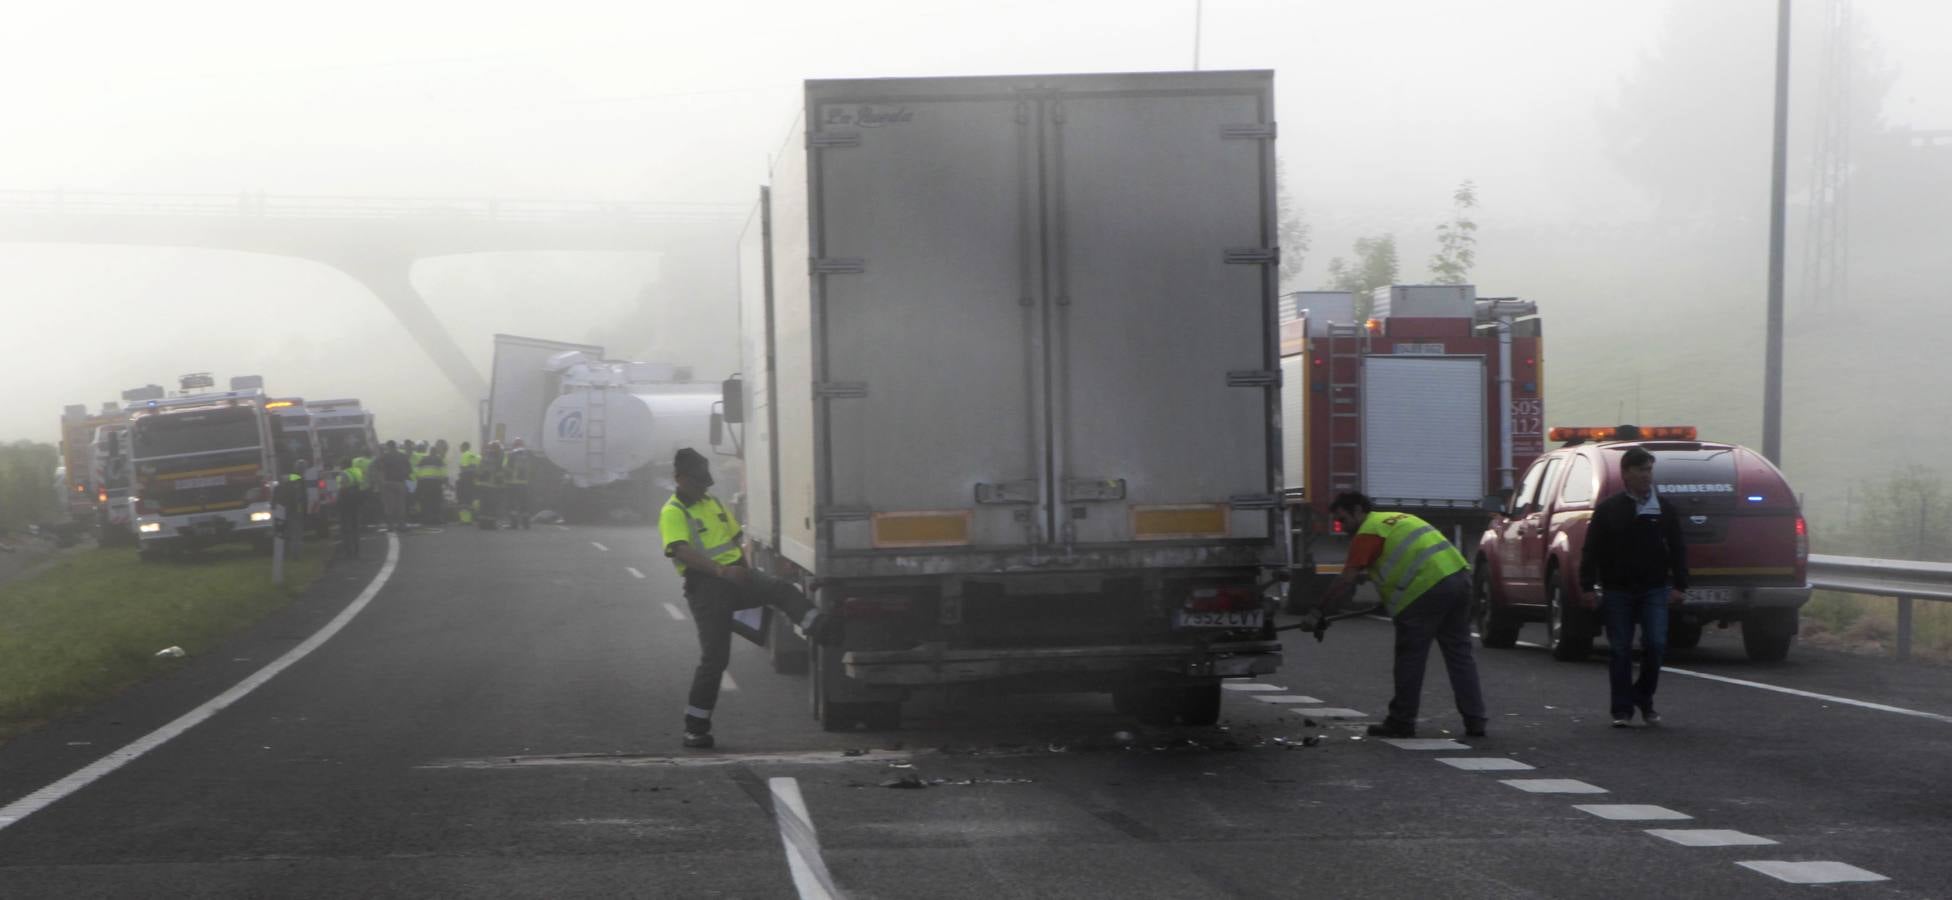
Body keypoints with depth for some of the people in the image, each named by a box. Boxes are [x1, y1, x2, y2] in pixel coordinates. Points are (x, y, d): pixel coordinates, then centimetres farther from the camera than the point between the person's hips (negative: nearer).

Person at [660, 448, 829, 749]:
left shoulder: (714, 503, 18)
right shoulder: (673, 512, -7)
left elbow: (736, 538, 28)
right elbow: (682, 551, -23)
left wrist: (743, 567, 12)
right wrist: (721, 570, -35)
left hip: (734, 576, 6)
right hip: (706, 586, -6)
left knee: (781, 589, -22)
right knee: (714, 656, -7)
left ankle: (821, 631, -38)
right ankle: (695, 728, 3)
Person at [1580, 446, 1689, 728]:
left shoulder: (1665, 509, 6)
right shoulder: (1608, 509, 1)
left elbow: (1678, 549, 8)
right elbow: (1591, 550, 2)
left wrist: (1679, 585, 1)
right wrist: (1588, 585, -4)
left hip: (1654, 589, 1)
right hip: (1617, 591, -1)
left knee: (1656, 644, -8)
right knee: (1619, 650, 1)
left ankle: (1644, 698, 13)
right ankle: (1622, 710, 7)